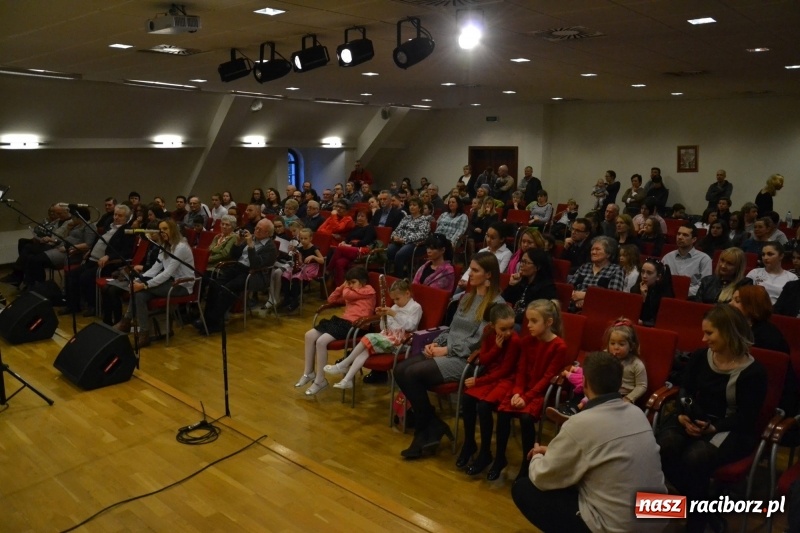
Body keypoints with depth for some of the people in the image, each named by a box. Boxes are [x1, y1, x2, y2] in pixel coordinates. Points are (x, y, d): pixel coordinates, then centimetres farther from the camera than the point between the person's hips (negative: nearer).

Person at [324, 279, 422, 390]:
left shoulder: (416, 307, -1)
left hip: (399, 340, -7)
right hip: (388, 337, 7)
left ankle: (343, 365, -11)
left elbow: (410, 326, -14)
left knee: (369, 338, -24)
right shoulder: (395, 307, 20)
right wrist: (383, 316, 0)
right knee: (365, 349, -21)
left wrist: (394, 314, -19)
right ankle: (347, 379, -28)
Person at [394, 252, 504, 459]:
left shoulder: (496, 303, -7)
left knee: (413, 374, -24)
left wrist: (446, 350, -15)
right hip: (446, 350, 8)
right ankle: (432, 426, -6)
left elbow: (479, 341, -14)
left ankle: (428, 429, -3)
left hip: (466, 359, -8)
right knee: (400, 370, -14)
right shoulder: (467, 297, 19)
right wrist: (436, 343, 2)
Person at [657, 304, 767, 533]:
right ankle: (695, 500, -3)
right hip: (695, 419, 5)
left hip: (731, 430, -4)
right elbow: (685, 391, 4)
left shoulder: (753, 371, -9)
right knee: (665, 445, -29)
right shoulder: (699, 357, 5)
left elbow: (746, 418, -11)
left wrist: (713, 427, -27)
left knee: (694, 457, -34)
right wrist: (683, 415, -18)